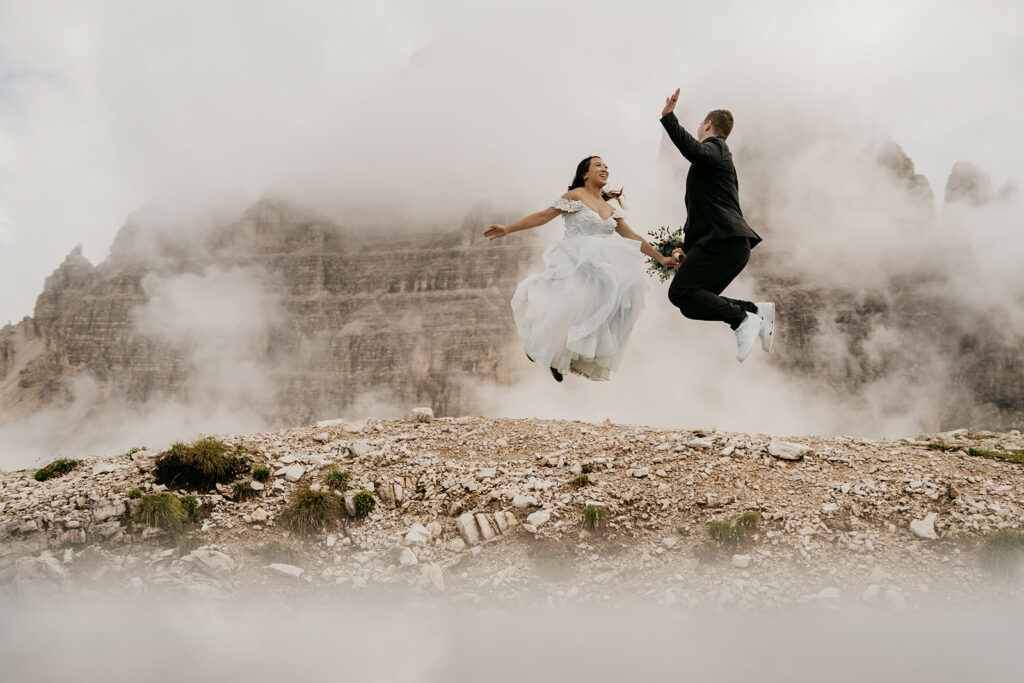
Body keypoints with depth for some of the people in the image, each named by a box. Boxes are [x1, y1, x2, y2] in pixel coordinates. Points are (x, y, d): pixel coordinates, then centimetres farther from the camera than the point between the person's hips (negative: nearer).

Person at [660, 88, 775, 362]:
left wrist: (668, 117, -27)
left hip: (723, 239, -9)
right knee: (692, 303, 7)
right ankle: (756, 310, 3)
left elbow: (695, 151, -25)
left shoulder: (715, 147, 3)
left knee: (680, 292, -18)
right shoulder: (720, 157, 31)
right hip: (735, 245, 9)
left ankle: (743, 318, -21)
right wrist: (687, 249, 30)